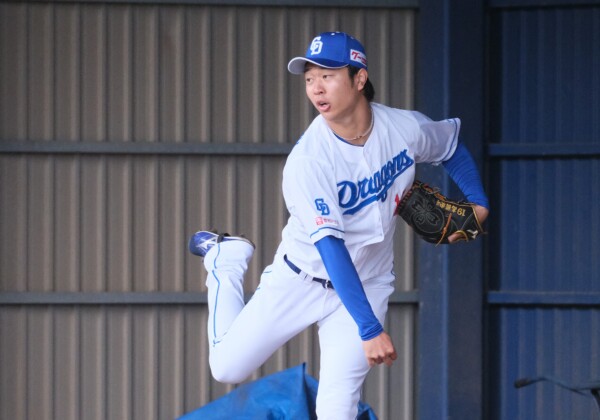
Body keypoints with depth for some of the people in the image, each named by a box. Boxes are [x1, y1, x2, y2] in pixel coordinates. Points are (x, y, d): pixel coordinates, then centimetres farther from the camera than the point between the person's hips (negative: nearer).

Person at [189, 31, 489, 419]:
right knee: (227, 368, 3)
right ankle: (226, 263, 27)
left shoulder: (406, 128, -14)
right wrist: (370, 329, -38)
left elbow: (453, 146, 11)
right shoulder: (308, 160, -27)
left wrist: (478, 203, -1)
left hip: (367, 283, 1)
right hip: (302, 280, -1)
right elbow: (330, 247, -32)